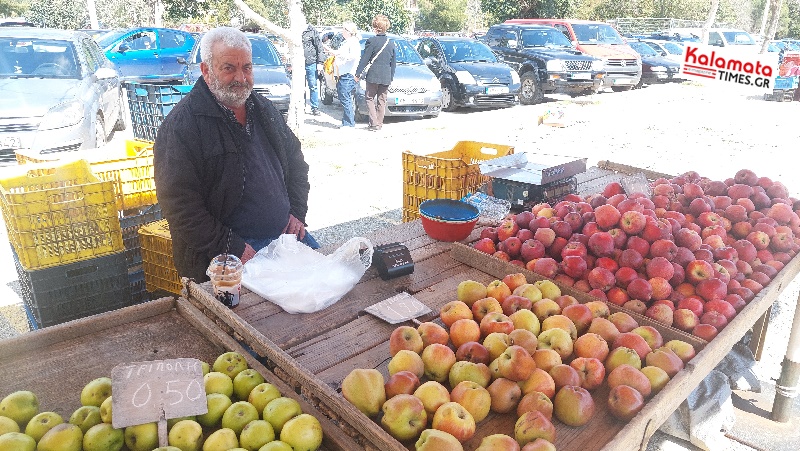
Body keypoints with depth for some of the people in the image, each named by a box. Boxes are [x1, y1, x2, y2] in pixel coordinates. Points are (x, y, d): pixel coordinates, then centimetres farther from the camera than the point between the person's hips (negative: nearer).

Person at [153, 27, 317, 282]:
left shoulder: (265, 110, 13)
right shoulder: (181, 125, -9)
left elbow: (296, 163, 23)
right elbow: (180, 207, -14)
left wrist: (297, 213, 8)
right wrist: (233, 249, -18)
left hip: (286, 234, 7)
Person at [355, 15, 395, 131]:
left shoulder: (371, 41, -9)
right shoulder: (391, 43, 8)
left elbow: (364, 59, -8)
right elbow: (393, 63, 13)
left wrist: (358, 73, -1)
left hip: (373, 76, -5)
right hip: (386, 77, 5)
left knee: (370, 99, 5)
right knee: (382, 101, 12)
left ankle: (374, 123, -5)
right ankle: (379, 123, 15)